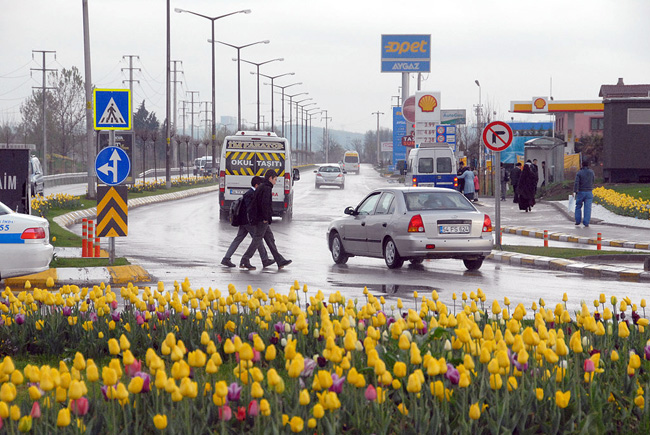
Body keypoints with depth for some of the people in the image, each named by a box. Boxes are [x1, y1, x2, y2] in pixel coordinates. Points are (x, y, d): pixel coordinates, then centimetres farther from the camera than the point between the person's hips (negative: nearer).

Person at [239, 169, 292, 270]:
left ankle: (280, 261, 17)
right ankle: (245, 261, -5)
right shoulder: (267, 188, -14)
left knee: (270, 238, 12)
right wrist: (265, 218, -20)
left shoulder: (261, 187, 16)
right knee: (257, 240, -5)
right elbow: (264, 204, -25)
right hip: (262, 220, -10)